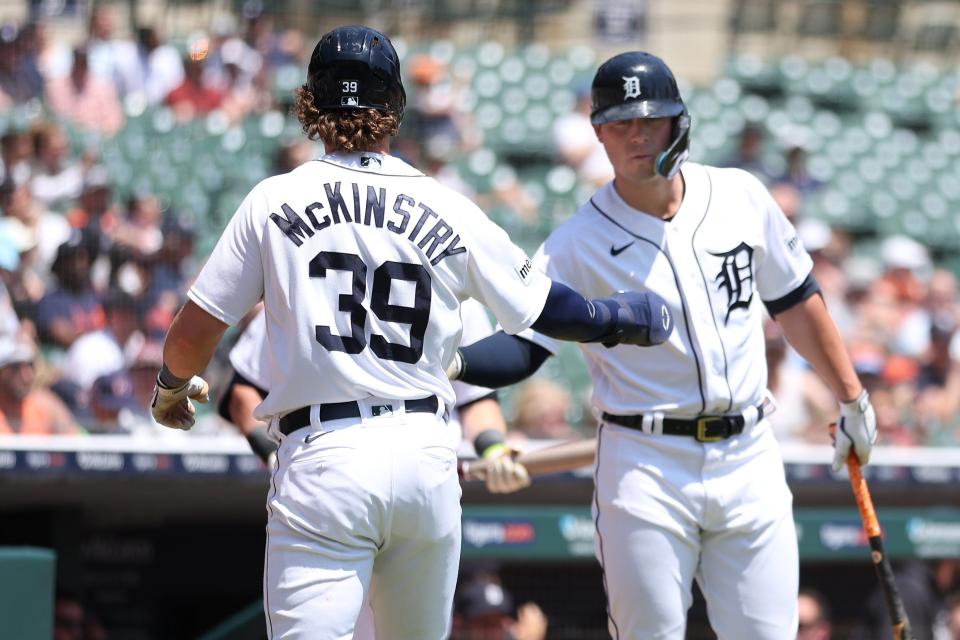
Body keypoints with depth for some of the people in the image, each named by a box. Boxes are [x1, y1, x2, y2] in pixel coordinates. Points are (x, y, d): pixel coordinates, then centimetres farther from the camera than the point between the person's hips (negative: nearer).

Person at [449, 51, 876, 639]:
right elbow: (521, 351, -13)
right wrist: (452, 362, -33)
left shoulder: (741, 196, 3)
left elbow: (794, 301, 15)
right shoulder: (578, 244, -6)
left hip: (748, 457, 3)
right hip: (645, 468, -3)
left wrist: (851, 395, 18)